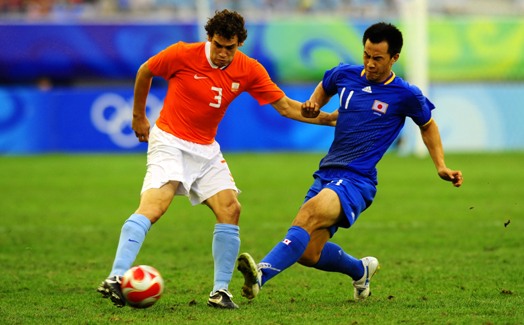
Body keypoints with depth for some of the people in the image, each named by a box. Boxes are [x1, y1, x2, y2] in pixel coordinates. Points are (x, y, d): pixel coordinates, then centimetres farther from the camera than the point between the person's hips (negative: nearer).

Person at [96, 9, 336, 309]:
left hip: (206, 149, 5)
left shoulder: (249, 70, -4)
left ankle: (220, 291, -1)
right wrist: (139, 117, 12)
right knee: (154, 205, -24)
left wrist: (328, 118, -10)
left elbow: (285, 106, 0)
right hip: (169, 141, -5)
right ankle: (116, 279, -30)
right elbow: (145, 72, 4)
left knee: (230, 208, -9)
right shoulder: (182, 55, -14)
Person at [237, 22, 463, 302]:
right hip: (326, 174, 6)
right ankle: (361, 270, 32)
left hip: (356, 182, -6)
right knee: (309, 254, 0)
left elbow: (428, 125, 18)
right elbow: (324, 87, 33)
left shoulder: (405, 95, -1)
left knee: (308, 214, -34)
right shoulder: (345, 75, 9)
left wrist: (441, 167, 10)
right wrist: (313, 104, 10)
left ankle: (261, 273, -51)